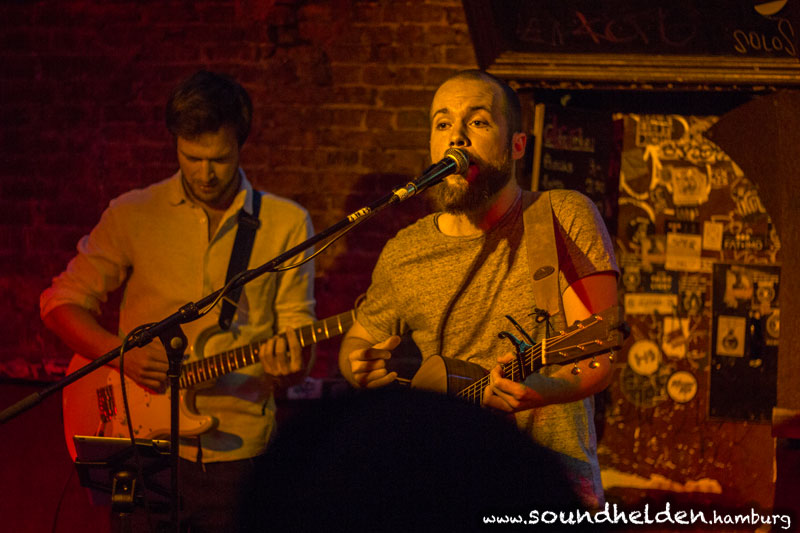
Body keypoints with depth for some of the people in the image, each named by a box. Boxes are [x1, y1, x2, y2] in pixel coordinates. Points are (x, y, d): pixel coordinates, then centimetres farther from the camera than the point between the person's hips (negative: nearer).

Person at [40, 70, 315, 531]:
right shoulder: (133, 215, 5)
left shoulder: (286, 224, 5)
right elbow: (61, 302, 8)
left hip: (233, 448, 0)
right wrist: (121, 354, -9)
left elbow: (301, 350, 6)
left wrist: (286, 367, -18)